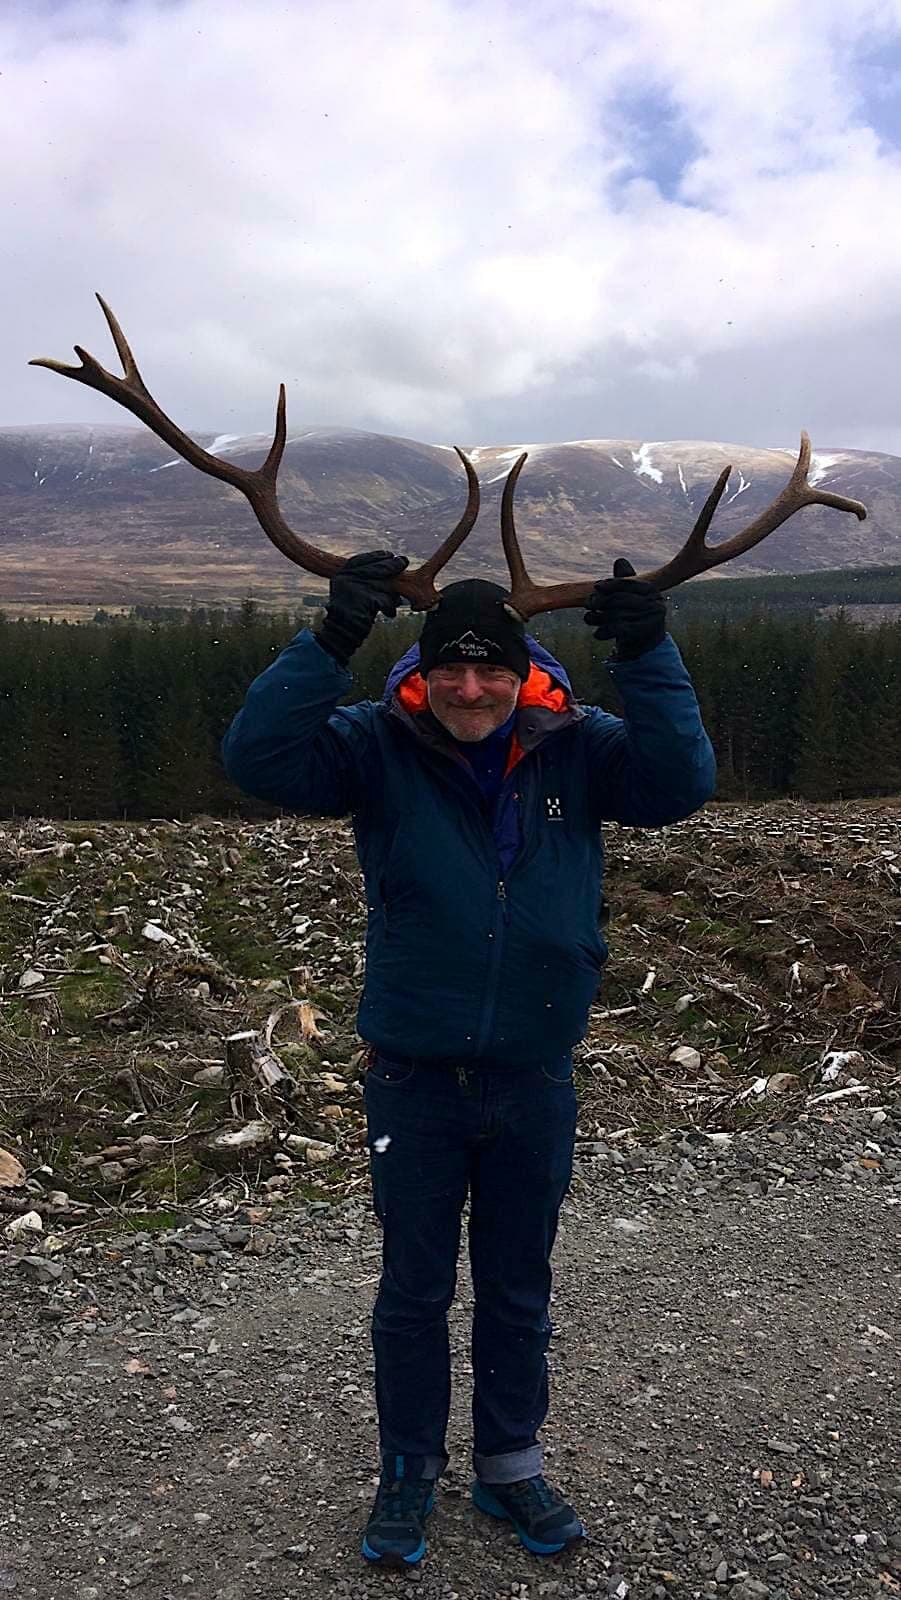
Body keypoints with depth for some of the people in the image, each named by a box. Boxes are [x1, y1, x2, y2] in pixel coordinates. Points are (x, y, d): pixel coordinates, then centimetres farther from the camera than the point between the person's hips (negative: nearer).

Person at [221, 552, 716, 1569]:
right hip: (414, 1081, -1)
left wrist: (647, 654, -22)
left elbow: (681, 785, -15)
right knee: (414, 1291, 17)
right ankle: (408, 1473, 41)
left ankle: (509, 1467, 44)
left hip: (535, 1080, 2)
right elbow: (258, 758, -21)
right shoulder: (380, 749, -11)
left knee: (518, 1289, 21)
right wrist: (334, 637, -29)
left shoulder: (577, 749, -6)